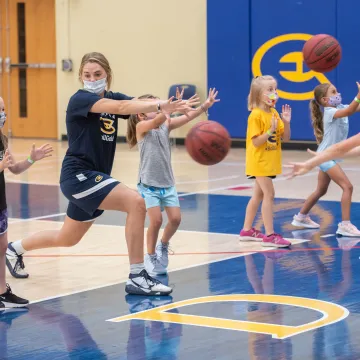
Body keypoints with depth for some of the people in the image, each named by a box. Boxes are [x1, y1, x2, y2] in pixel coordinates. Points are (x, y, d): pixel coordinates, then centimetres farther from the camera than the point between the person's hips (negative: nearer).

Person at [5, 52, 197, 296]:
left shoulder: (112, 97, 8)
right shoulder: (80, 99, -14)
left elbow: (142, 104, -12)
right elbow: (121, 107, -32)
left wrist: (170, 106, -32)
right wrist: (162, 106, -43)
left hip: (92, 177, 9)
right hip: (78, 175, -9)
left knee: (68, 239, 23)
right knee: (136, 202, -23)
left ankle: (16, 249, 48)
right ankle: (137, 277, -18)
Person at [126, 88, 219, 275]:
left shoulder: (166, 125, 5)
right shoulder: (141, 127, -9)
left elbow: (186, 118, -7)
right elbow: (157, 121, -29)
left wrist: (205, 106, -21)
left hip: (167, 184, 5)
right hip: (149, 185, -5)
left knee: (175, 218, -4)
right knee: (156, 220, -11)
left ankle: (163, 245, 24)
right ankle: (151, 257, 10)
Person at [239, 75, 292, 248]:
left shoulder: (274, 114, 7)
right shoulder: (256, 115, -16)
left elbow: (285, 138, 6)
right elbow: (256, 142, -19)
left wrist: (286, 122, -9)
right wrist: (270, 131, -29)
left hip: (269, 162, 9)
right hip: (259, 161, -9)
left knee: (258, 195, 15)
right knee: (269, 194, -13)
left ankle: (247, 230, 25)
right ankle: (269, 235, -13)